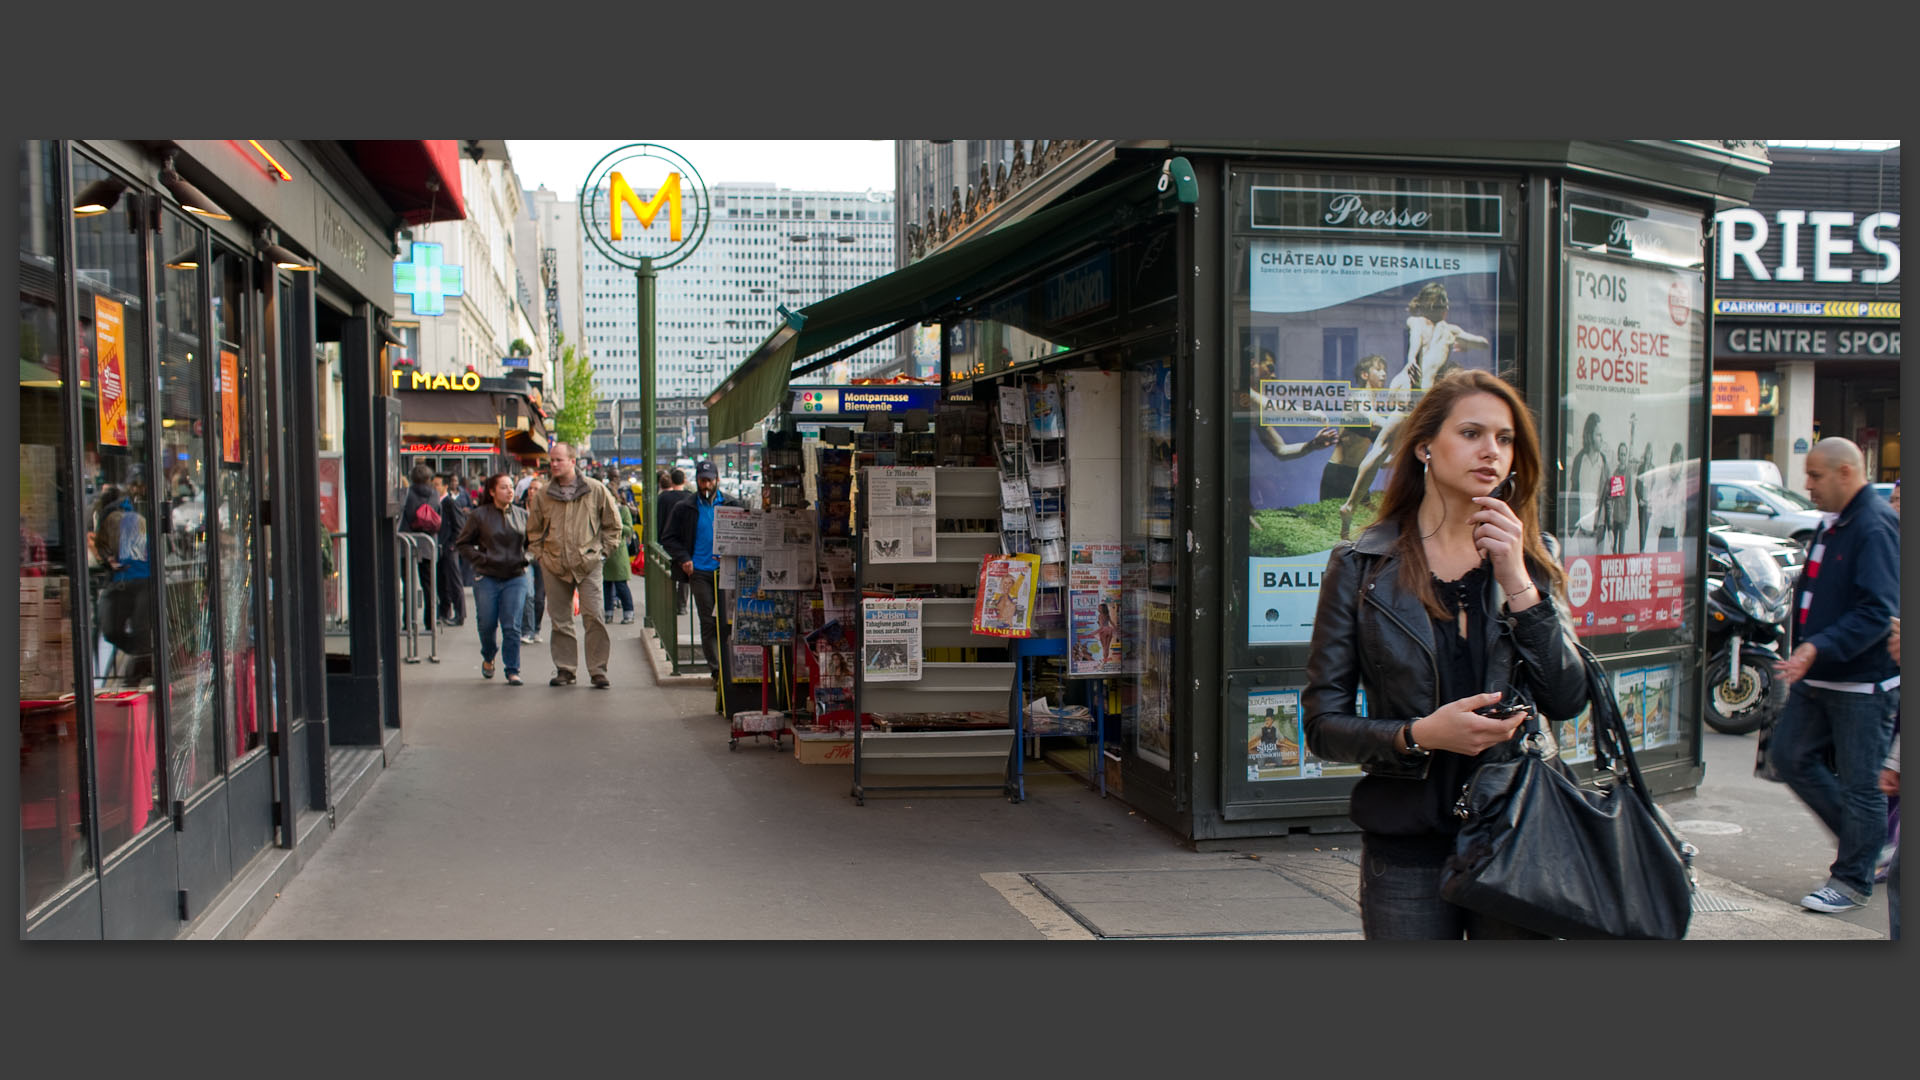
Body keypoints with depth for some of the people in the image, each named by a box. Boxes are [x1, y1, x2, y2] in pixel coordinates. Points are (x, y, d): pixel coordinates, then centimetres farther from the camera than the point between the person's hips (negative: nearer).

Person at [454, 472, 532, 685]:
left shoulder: (522, 515, 6)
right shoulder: (480, 515, -2)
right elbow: (461, 543, 4)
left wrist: (524, 558, 3)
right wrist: (480, 558, -8)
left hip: (516, 578, 1)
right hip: (487, 578, -1)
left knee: (512, 626, -4)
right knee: (487, 624, 7)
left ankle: (513, 671, 5)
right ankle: (488, 658, 36)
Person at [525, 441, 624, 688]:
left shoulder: (595, 490, 1)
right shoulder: (542, 495, 8)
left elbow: (613, 524, 10)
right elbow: (534, 530, 19)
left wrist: (601, 551, 3)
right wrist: (540, 555, 8)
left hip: (588, 565, -3)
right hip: (555, 566, 3)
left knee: (594, 616, -9)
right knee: (560, 619, 6)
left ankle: (598, 670, -3)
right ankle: (564, 669, 16)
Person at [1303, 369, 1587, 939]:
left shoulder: (1533, 560, 7)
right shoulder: (1361, 565, -2)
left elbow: (1567, 701, -4)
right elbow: (1323, 723, -3)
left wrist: (1517, 582, -12)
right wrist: (1419, 735, -19)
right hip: (1407, 845, -2)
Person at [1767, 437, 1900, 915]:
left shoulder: (1875, 527, -17)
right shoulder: (1832, 525, 13)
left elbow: (1878, 612, -25)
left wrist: (1818, 648, -31)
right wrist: (1803, 652, 19)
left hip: (1863, 682, -10)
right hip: (1818, 677, 10)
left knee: (1858, 783, 1)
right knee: (1789, 756, 13)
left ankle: (1852, 880, 15)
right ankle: (1866, 839, 29)